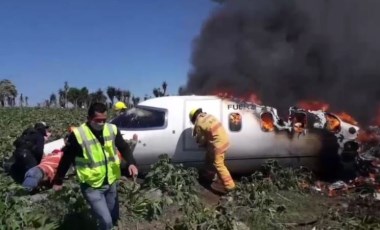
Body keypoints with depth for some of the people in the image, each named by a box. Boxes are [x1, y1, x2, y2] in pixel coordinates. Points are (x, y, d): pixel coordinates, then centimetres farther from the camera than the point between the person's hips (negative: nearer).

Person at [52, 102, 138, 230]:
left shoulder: (112, 129, -7)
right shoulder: (78, 134, -18)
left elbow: (124, 148, 4)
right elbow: (66, 159, -6)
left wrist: (131, 163, -15)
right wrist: (58, 181, 2)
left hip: (111, 183, 5)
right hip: (91, 186, -5)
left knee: (114, 218, 18)